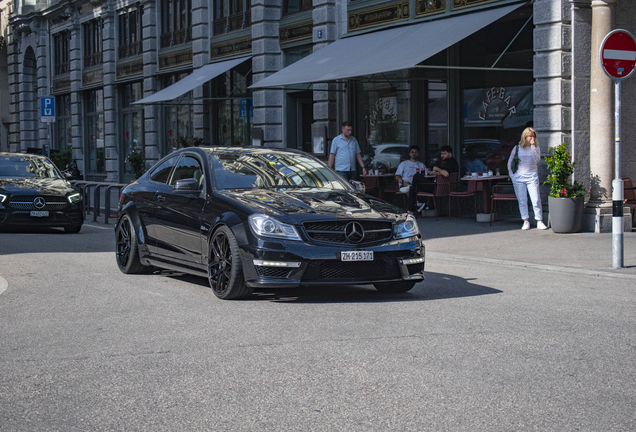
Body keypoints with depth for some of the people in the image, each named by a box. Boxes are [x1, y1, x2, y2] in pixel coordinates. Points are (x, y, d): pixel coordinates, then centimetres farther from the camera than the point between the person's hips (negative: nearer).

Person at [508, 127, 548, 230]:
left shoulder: (536, 148, 6)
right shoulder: (517, 148, 5)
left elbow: (537, 159, -13)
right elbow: (510, 162, 12)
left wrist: (533, 146, -15)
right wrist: (511, 174, 4)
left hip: (532, 176, 0)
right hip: (519, 177, 1)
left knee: (536, 199, -7)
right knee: (522, 201, 1)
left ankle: (539, 221, -2)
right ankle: (525, 221, 7)